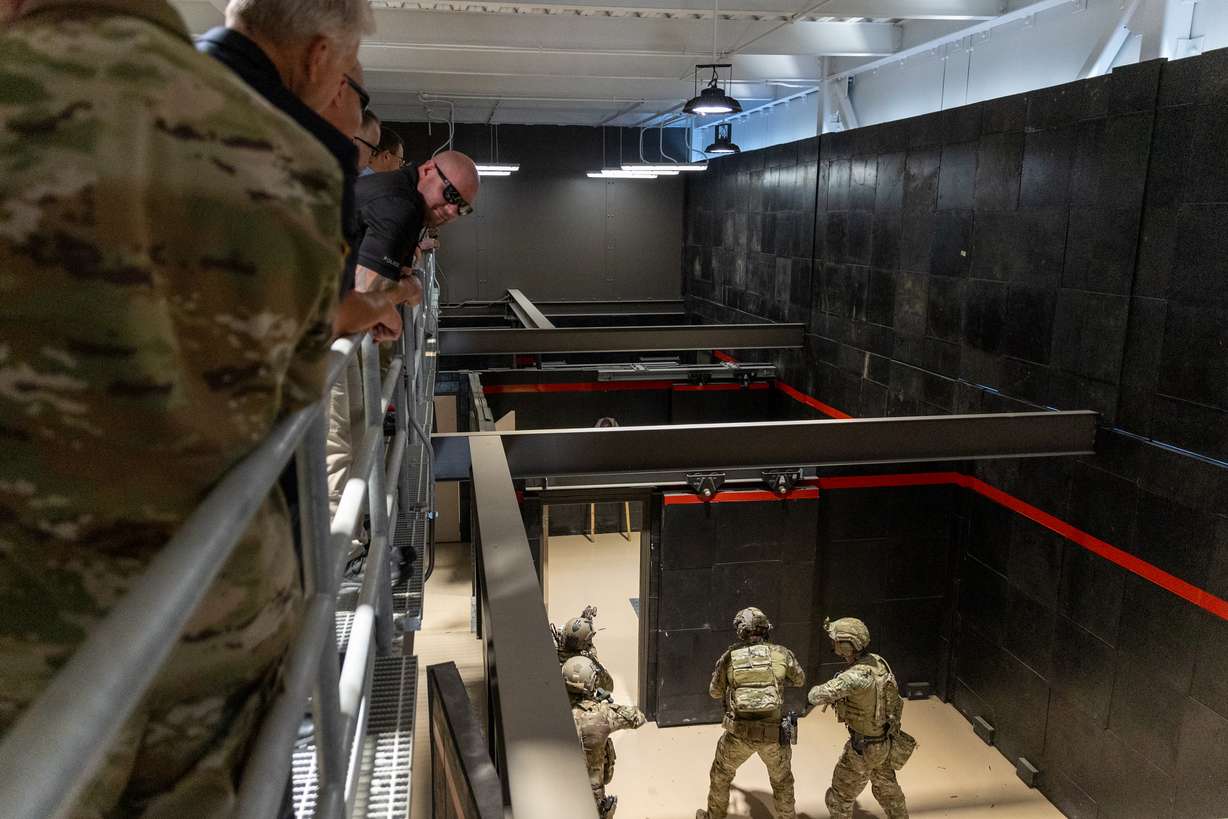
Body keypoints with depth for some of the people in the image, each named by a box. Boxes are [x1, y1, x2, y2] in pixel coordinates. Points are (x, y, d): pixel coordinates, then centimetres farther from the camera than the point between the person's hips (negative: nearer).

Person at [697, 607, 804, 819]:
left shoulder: (730, 657, -2)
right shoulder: (781, 653, -2)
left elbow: (715, 692, 12)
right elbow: (799, 680, 17)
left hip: (740, 732, 0)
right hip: (774, 733, 0)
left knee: (721, 775, 25)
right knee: (782, 781, 25)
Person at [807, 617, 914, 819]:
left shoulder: (857, 676, -35)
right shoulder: (877, 661, -8)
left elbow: (816, 696, -34)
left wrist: (815, 691, -11)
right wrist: (837, 696, 2)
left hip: (864, 748, -8)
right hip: (885, 741, 8)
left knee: (839, 798, 10)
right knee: (886, 787, 31)